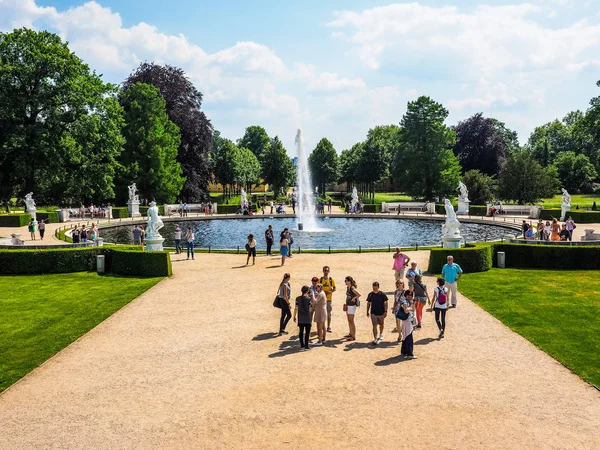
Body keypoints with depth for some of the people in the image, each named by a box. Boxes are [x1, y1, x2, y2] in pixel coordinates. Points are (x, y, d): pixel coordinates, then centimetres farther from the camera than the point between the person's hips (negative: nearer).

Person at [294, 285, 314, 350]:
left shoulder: (298, 298, -2)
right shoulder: (309, 299, -12)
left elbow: (296, 308, 0)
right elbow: (310, 309, -9)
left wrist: (294, 316, 11)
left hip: (300, 318, 4)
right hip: (307, 318, -4)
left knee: (301, 331, 11)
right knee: (307, 332, 5)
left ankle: (302, 345, 16)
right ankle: (306, 346, 6)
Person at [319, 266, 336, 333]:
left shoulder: (331, 280, 1)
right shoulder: (320, 279, 2)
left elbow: (334, 289, 2)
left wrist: (329, 292, -16)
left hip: (329, 298, 0)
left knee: (329, 313, 5)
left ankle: (329, 327, 14)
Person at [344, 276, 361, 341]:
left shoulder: (352, 288, -20)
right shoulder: (347, 287, 7)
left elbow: (359, 294, -32)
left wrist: (354, 298, -18)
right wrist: (347, 302, 13)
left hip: (352, 306, -9)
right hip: (348, 305, 9)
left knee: (351, 321, -3)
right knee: (349, 321, 18)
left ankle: (354, 336, 3)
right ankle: (350, 334, 31)